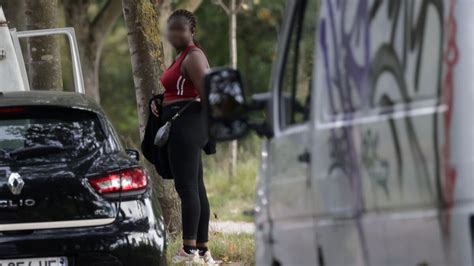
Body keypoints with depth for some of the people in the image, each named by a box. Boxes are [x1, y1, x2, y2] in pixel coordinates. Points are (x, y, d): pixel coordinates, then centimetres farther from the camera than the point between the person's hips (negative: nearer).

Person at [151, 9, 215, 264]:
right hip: (184, 129, 11)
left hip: (186, 126, -11)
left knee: (187, 187, -13)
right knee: (195, 188, 10)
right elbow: (173, 91, 27)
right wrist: (157, 101, 8)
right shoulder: (182, 57, 20)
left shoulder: (192, 57, -12)